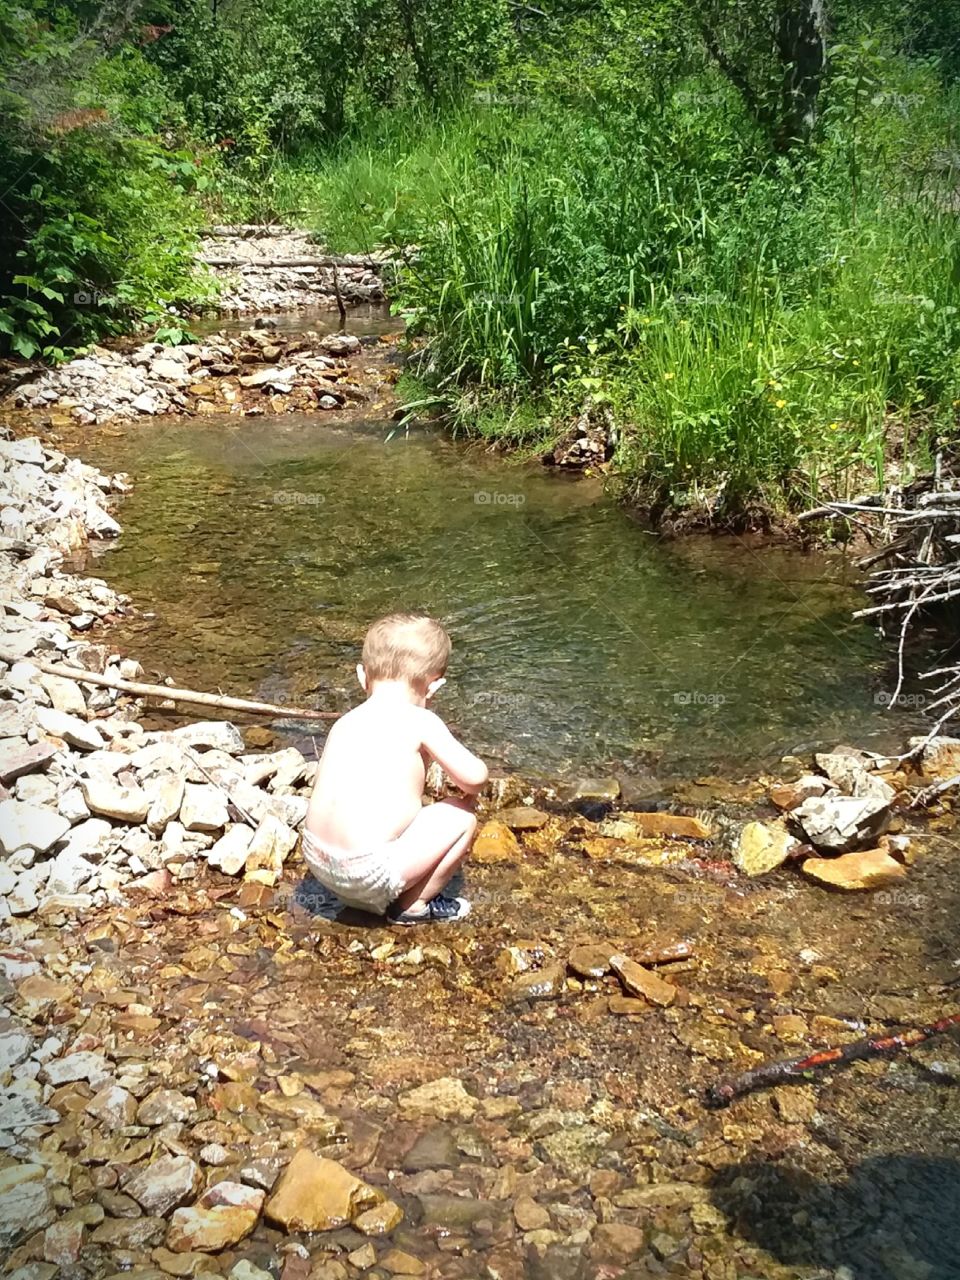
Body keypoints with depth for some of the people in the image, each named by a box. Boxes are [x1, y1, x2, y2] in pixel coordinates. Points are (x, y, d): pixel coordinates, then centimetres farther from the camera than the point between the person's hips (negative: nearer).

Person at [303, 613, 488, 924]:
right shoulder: (420, 722, -6)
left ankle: (364, 895, 20)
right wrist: (469, 793, 16)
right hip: (367, 872, -7)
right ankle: (413, 906, 13)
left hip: (316, 859, 7)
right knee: (462, 817, 6)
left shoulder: (345, 722, 13)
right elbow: (474, 776, -9)